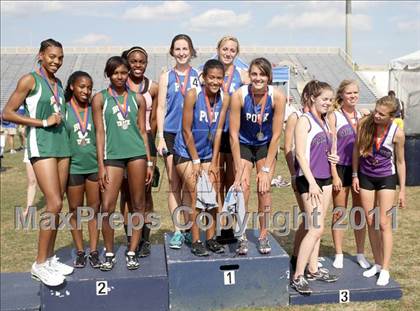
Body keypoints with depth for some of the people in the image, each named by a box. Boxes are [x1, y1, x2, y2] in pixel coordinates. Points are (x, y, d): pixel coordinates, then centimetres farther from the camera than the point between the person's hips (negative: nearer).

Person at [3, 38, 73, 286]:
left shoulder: (59, 83, 15)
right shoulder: (30, 80, -4)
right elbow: (8, 113, -9)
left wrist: (60, 118, 9)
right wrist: (43, 122, -11)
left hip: (62, 144, 7)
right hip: (41, 145, -7)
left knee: (57, 205, 8)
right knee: (55, 204, -14)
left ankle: (50, 258, 19)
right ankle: (40, 264, -2)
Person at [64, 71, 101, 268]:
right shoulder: (64, 110, -1)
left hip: (95, 165, 1)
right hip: (73, 166, -1)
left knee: (94, 209, 6)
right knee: (75, 211, 8)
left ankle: (94, 251, 16)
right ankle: (80, 252, 20)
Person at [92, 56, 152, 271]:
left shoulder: (137, 98, 12)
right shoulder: (100, 98, 6)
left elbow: (142, 131, 12)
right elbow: (100, 132, 2)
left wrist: (149, 162, 7)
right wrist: (101, 165, -3)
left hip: (136, 153, 2)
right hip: (112, 155, -2)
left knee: (138, 205, 5)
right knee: (107, 207, -6)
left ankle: (132, 252, 17)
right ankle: (109, 254, 13)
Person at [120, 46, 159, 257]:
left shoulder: (153, 88, 5)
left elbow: (153, 119, 9)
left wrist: (147, 140, 6)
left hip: (146, 140, 1)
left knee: (146, 191, 1)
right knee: (126, 191, 3)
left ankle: (145, 239, 11)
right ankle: (130, 239, 11)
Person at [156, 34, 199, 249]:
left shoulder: (198, 76, 7)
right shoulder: (166, 77, 7)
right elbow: (161, 108, 5)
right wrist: (160, 137, -3)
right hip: (171, 134, 0)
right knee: (174, 185, 3)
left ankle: (189, 229, 15)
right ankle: (177, 231, 11)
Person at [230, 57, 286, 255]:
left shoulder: (277, 97, -22)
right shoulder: (239, 96, -25)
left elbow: (276, 135, -17)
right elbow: (233, 134, -20)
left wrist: (266, 169, -16)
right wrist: (238, 168, -20)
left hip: (266, 145, 1)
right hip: (243, 144, -1)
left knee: (265, 188, -6)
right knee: (243, 186, -11)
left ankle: (263, 235, 10)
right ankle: (242, 237, 1)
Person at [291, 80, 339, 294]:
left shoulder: (325, 122, 15)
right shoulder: (304, 120, -9)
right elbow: (300, 154, -16)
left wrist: (333, 157, 5)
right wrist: (312, 182, -20)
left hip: (325, 179, 8)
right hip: (309, 180, -8)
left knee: (317, 228, 12)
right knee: (316, 228, -11)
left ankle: (312, 269, 22)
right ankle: (297, 276, -4)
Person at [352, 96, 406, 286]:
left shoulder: (397, 133, -17)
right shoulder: (364, 124, -13)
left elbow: (400, 161, -5)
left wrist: (402, 190, -2)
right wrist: (355, 175, 1)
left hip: (386, 178, -3)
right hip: (366, 177, 3)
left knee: (384, 223, -5)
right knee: (370, 222, 9)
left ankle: (385, 269, 5)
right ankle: (377, 263, 23)